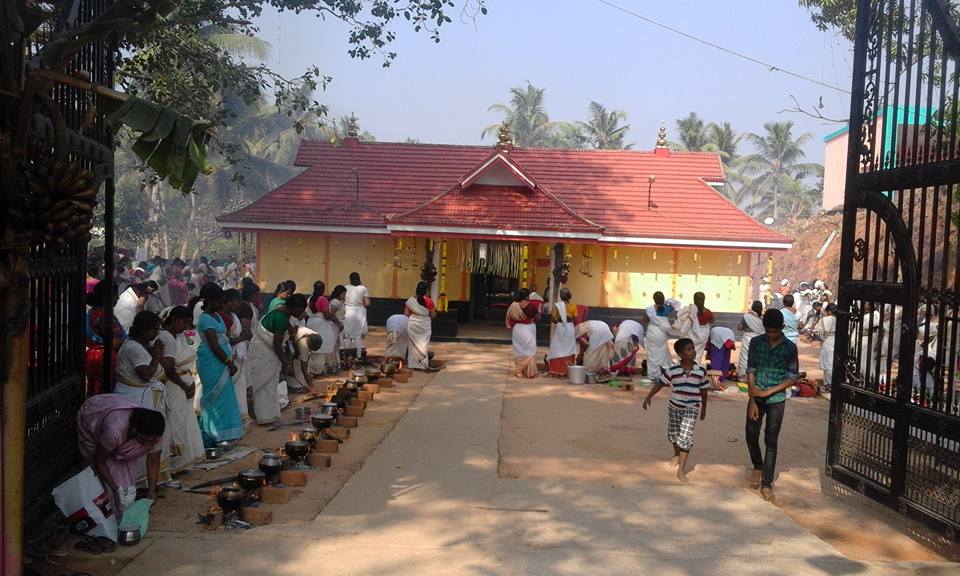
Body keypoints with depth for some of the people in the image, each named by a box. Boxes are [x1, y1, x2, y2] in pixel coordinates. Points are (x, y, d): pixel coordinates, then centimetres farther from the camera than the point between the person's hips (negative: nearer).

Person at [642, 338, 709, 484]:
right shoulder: (672, 370, -12)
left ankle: (681, 470, -6)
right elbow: (660, 384, -5)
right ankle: (677, 454, 49)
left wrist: (704, 409, 11)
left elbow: (704, 391, 3)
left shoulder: (701, 371, -10)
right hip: (674, 406, 2)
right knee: (673, 434, 17)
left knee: (685, 437, -12)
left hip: (691, 408, -2)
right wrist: (648, 397, -14)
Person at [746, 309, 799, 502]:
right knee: (751, 437, 6)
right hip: (757, 398, 2)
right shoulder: (756, 342, -4)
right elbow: (751, 371, -4)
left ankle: (766, 483, 9)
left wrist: (769, 391, -14)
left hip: (777, 401, -2)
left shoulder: (790, 347, -7)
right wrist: (752, 401, -9)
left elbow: (793, 377, -4)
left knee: (771, 442, 1)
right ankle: (758, 467, 35)